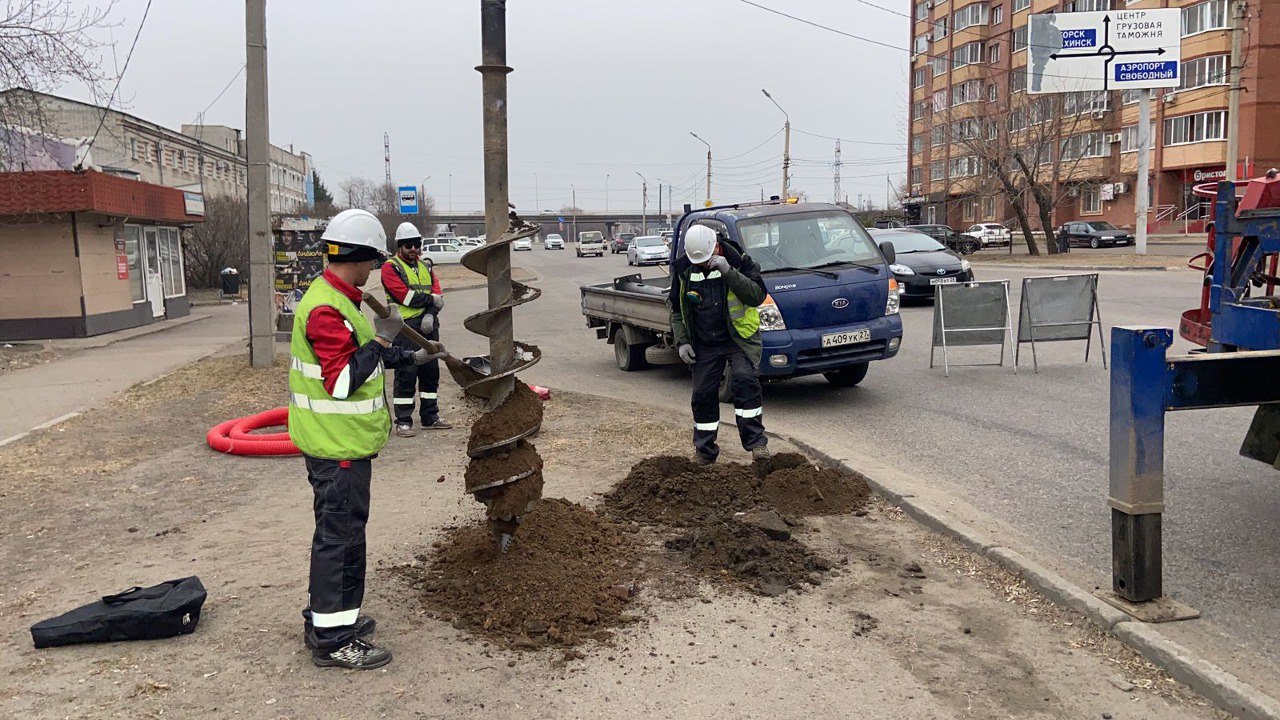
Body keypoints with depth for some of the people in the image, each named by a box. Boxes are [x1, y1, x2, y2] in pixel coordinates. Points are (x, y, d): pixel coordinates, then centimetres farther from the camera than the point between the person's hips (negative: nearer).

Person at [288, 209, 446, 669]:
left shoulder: (334, 300, 12)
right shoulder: (326, 310, -22)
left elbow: (355, 357, 25)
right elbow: (341, 382, -27)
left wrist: (412, 359, 23)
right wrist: (381, 339, -23)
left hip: (342, 441, 11)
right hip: (338, 446, -11)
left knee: (340, 529, 21)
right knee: (339, 534, -2)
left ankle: (326, 616, 35)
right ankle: (332, 639, 9)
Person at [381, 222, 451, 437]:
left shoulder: (425, 267, 17)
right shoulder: (391, 268, -3)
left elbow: (437, 294, 6)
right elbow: (404, 295, -16)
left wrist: (430, 314, -12)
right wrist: (429, 300, -7)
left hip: (429, 326, 7)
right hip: (405, 328, -7)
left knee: (431, 371, 11)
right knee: (406, 373, -6)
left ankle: (430, 417, 21)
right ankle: (403, 421, 1)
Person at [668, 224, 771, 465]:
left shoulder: (739, 262, -9)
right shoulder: (683, 270, 0)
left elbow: (757, 296, -19)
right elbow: (676, 309, 11)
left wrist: (729, 272, -28)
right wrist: (682, 341, 0)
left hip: (739, 338, -3)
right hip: (704, 345, 3)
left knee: (745, 381, -23)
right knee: (703, 394, 4)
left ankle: (756, 441, -15)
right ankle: (704, 451, 18)